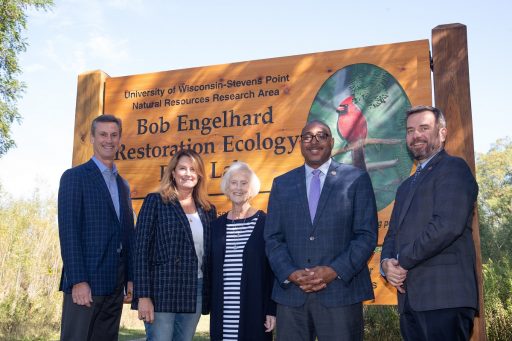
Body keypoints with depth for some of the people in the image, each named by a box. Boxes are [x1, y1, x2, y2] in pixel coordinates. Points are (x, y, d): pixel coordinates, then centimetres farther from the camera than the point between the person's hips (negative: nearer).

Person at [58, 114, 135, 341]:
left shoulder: (123, 185, 18)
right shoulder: (74, 177, -3)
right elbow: (68, 231, -11)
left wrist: (130, 278, 9)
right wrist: (78, 281, -17)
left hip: (115, 286, 6)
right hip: (85, 282, -6)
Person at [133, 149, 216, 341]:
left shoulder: (207, 210, 11)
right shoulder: (155, 202, -2)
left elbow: (210, 254, 13)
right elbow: (141, 249, -7)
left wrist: (211, 295, 7)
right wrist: (143, 296, -13)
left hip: (196, 292, 4)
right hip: (163, 291, -4)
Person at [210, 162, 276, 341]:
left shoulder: (265, 222, -3)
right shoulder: (217, 225, 8)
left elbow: (273, 269, -3)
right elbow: (211, 270, 11)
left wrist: (272, 310, -7)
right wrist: (210, 306, 9)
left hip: (255, 310, -3)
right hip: (223, 312, 3)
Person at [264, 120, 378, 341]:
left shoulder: (356, 179, 4)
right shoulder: (282, 184, 11)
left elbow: (367, 235, -2)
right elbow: (273, 238, 7)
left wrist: (335, 271, -12)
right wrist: (291, 273, -8)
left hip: (341, 292, -2)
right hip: (291, 293, 2)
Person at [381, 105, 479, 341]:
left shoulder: (453, 168, -2)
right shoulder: (407, 186, 25)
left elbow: (448, 225, -17)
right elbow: (393, 233, 21)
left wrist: (402, 261, -10)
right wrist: (387, 263, -1)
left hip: (444, 298, -8)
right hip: (410, 301, 8)